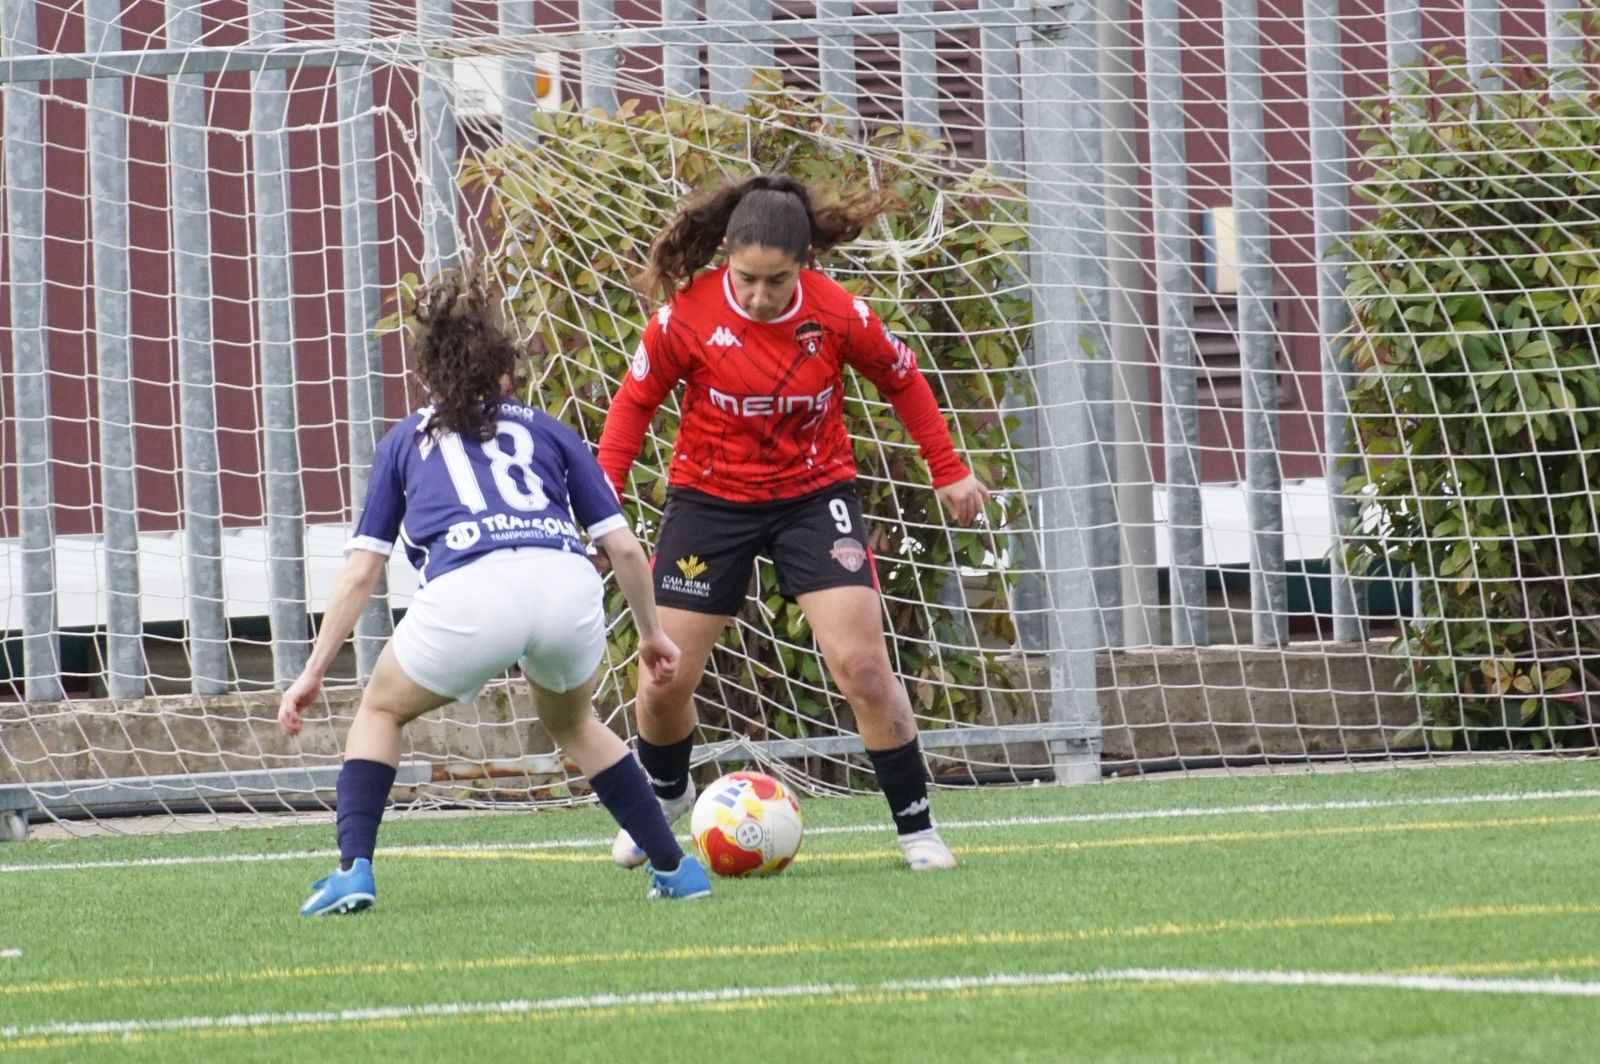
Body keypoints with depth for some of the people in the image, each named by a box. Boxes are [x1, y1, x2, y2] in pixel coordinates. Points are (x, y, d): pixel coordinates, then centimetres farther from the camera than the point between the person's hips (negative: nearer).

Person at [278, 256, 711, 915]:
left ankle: (353, 871, 7)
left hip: (467, 593, -2)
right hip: (568, 588, 2)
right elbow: (624, 547, 24)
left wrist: (313, 672, 28)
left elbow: (360, 571, 23)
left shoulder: (406, 442, 28)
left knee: (381, 711, 25)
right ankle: (676, 868, 29)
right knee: (571, 721, 33)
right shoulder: (546, 432, 29)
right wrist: (652, 633, 38)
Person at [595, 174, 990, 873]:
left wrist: (948, 471, 9)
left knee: (861, 664, -12)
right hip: (709, 496, 1)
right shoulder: (686, 317, -18)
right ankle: (664, 793, 36)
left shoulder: (840, 315, -17)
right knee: (665, 680, 4)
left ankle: (917, 830, 1)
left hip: (814, 493, -1)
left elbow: (902, 380, 2)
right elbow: (635, 400, -2)